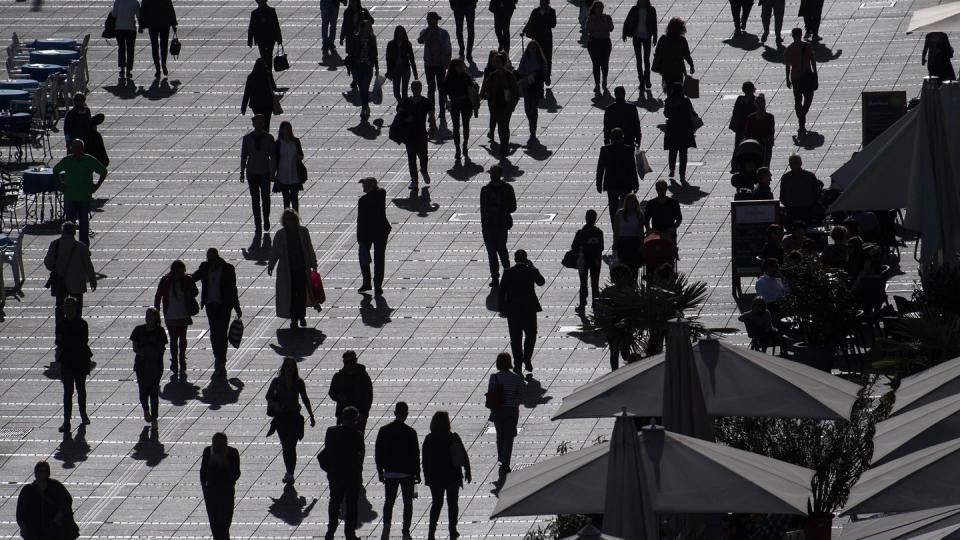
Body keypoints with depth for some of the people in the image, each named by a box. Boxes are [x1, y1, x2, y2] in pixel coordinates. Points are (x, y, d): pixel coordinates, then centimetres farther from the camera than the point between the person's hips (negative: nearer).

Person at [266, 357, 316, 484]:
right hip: (281, 417, 1)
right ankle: (289, 472, 24)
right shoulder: (277, 382, -3)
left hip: (294, 417, -1)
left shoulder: (299, 383, -2)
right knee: (285, 446, 9)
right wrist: (274, 405, -14)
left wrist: (311, 416, 13)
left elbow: (305, 399, 9)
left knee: (291, 446, -9)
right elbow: (268, 396, 7)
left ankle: (290, 473, -6)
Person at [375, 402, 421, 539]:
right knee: (407, 502, 10)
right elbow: (415, 454, -7)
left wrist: (380, 471, 12)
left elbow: (378, 453, 2)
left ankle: (386, 524, -9)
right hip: (407, 472, -2)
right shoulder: (410, 432, -12)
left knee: (389, 500, 13)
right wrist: (417, 473, 2)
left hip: (390, 472, 2)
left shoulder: (384, 431, -3)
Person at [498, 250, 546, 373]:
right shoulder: (531, 271, -7)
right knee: (531, 335, 18)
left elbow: (501, 291, -6)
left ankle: (518, 364, 7)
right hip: (529, 309, 0)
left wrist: (501, 308, 5)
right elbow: (541, 282, 14)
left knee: (515, 338, 7)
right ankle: (527, 359, 5)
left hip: (513, 310, 0)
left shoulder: (508, 273, -6)